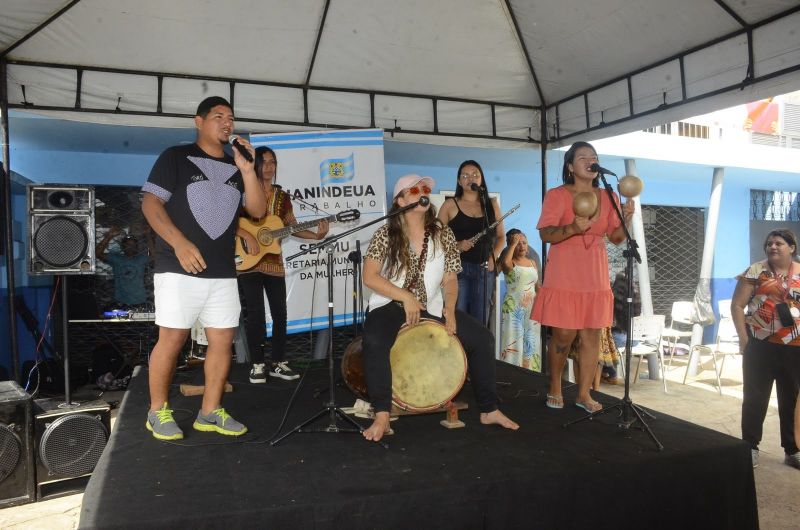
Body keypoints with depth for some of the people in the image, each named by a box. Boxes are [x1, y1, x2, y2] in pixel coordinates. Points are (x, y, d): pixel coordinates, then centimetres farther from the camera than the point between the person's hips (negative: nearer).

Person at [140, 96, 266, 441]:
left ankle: (211, 412, 16)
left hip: (223, 272, 5)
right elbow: (150, 202, -5)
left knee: (223, 340, 4)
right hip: (179, 269, -5)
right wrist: (179, 243, -18)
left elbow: (258, 211, 7)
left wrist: (247, 170, -5)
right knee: (172, 338, -3)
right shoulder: (176, 157, 3)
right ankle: (158, 411, 14)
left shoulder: (235, 167, 17)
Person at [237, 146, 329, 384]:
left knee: (280, 312, 5)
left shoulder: (282, 197, 11)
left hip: (273, 261, 4)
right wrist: (248, 236, -23)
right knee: (256, 313, -1)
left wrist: (316, 235, -8)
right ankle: (257, 364, 10)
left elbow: (293, 227, 7)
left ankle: (278, 363, 16)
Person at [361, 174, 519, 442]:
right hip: (391, 306, -3)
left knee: (482, 338, -9)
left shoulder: (443, 235, 2)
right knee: (375, 341, -36)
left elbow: (449, 279, 3)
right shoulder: (385, 234, -7)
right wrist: (406, 297, -21)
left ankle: (489, 410, 7)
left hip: (432, 308, 4)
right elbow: (370, 277, -12)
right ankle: (381, 417, -22)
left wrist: (449, 309, -15)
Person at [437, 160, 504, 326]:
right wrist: (457, 246, -18)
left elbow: (500, 236, 16)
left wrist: (493, 256, 0)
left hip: (484, 269, 3)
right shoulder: (450, 205, 2)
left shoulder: (491, 204, 11)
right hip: (457, 268, -3)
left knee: (480, 320, 8)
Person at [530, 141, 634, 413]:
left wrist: (626, 220, -8)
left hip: (595, 278, 4)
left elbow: (616, 238, 11)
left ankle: (584, 393, 17)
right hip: (564, 279, -4)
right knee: (563, 336, -2)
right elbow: (545, 235, -11)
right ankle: (554, 388, 19)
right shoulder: (556, 195, -3)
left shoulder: (609, 197, 10)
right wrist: (573, 228, -27)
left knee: (592, 335, 5)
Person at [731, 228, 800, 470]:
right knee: (755, 397, 5)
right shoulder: (755, 271, -2)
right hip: (761, 345, -2)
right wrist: (743, 338, -9)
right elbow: (737, 305, -3)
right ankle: (750, 446, 18)